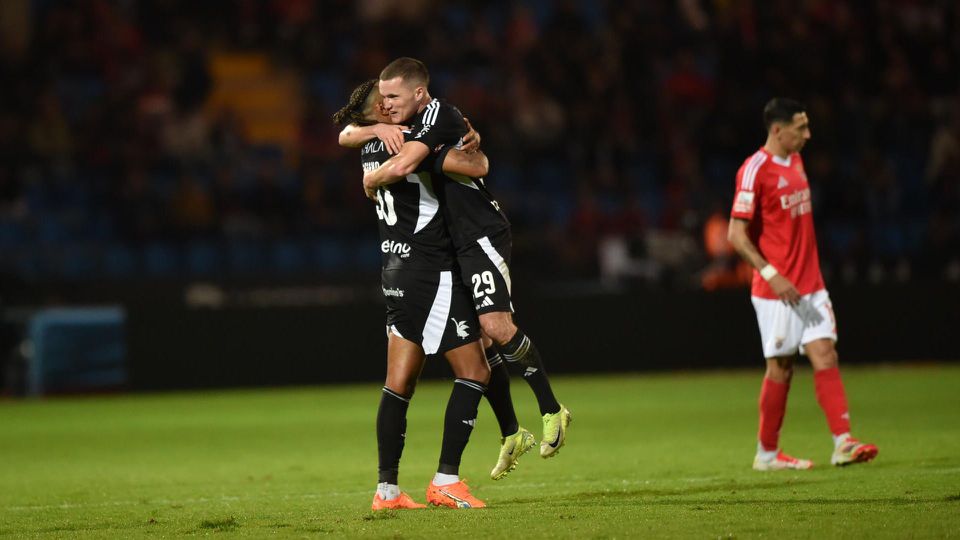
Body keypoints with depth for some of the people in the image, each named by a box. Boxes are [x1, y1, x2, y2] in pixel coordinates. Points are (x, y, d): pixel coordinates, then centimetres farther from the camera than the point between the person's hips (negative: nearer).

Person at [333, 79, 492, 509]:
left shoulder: (370, 147, 9)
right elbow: (477, 166, -22)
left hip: (397, 274, 9)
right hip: (430, 273, -9)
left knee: (399, 383, 8)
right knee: (474, 373, -3)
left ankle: (387, 489, 8)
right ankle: (446, 481, -6)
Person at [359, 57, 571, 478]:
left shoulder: (439, 114, -14)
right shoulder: (412, 125, 15)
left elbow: (401, 166, -28)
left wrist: (369, 179, -7)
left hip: (482, 235, -10)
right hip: (456, 246, 10)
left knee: (496, 326, -22)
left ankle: (551, 410, -8)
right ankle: (511, 435, 15)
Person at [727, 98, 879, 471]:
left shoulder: (795, 161, 12)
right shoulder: (755, 171, -14)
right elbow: (736, 234, -17)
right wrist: (771, 275, -23)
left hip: (810, 285, 7)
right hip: (776, 288, -7)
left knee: (825, 355, -4)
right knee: (781, 367, 0)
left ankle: (843, 443, -10)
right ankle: (767, 453, 13)